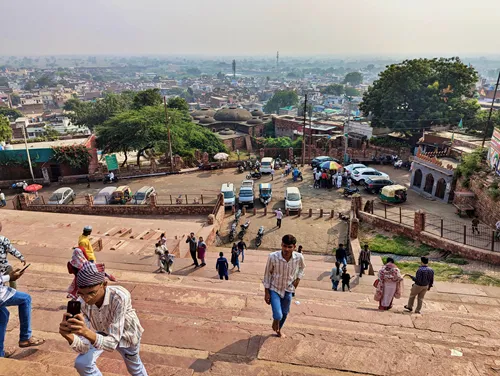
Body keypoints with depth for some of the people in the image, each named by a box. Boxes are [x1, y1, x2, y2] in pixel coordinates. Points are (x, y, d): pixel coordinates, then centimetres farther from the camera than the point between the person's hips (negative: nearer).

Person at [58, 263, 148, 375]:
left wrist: (86, 332, -59)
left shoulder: (119, 297, -43)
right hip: (101, 333, 3)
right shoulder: (81, 303, -30)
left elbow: (112, 343, -42)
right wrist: (68, 335, -49)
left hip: (126, 333, -2)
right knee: (82, 364, -16)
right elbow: (84, 348, -29)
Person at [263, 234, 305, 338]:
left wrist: (298, 279, -6)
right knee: (278, 315, -14)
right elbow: (267, 274, -13)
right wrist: (266, 292, -9)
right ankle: (275, 321, 26)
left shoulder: (299, 257, -21)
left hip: (288, 290, 3)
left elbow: (302, 267, 6)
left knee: (285, 313, 21)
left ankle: (279, 329, 53)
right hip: (274, 289, -3)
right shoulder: (273, 257, -28)